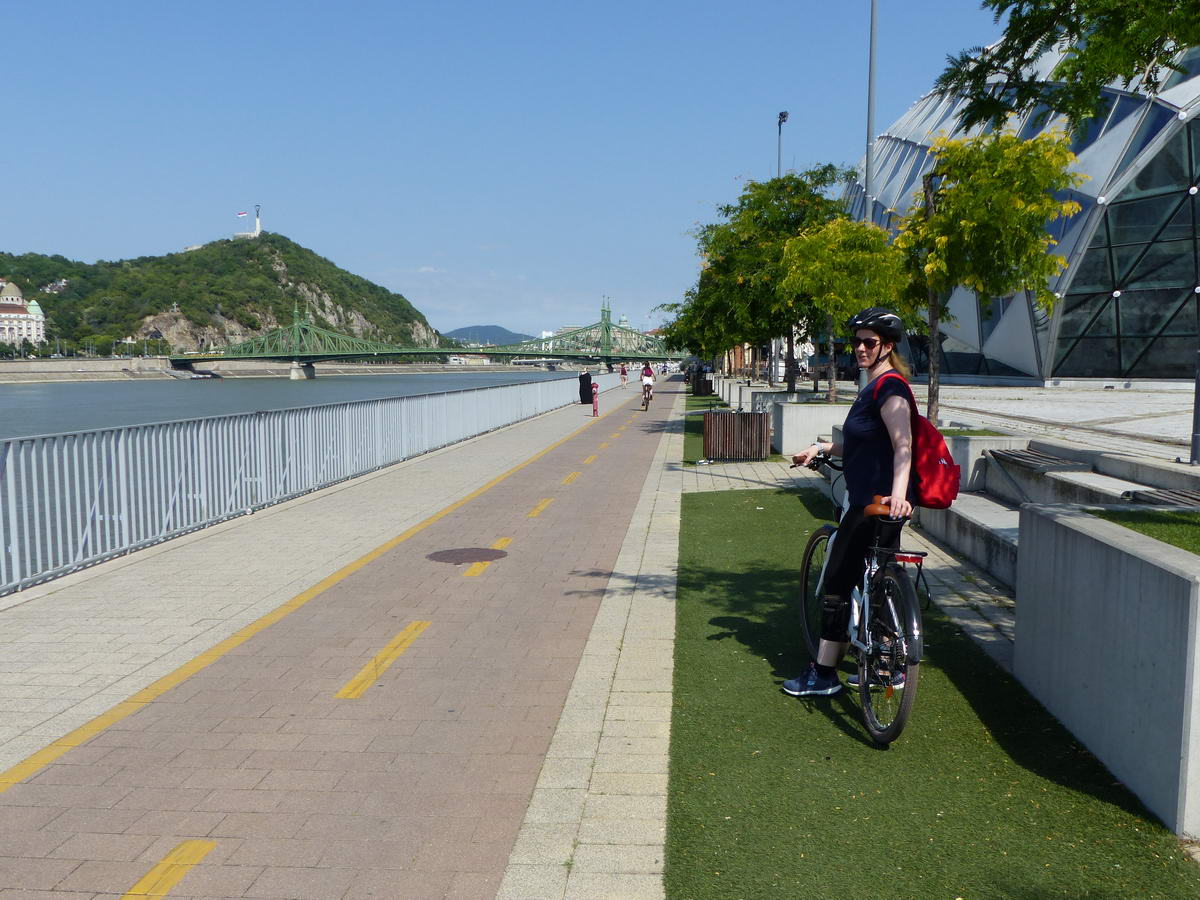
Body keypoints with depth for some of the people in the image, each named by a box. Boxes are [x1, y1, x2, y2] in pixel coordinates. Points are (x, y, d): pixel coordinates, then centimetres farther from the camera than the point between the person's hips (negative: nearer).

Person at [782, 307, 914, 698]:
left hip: (874, 505, -10)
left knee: (838, 584, -3)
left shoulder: (889, 387, -15)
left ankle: (824, 674, 6)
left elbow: (903, 445, -29)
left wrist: (898, 492, -43)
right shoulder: (876, 387, 16)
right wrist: (821, 448, 17)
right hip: (872, 502, 10)